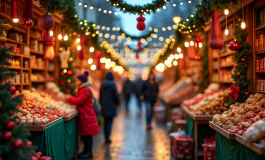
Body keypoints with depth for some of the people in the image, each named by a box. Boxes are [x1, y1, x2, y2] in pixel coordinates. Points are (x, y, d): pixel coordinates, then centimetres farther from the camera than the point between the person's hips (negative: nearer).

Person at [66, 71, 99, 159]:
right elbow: (79, 100, 17)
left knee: (87, 134, -3)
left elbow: (79, 101, -21)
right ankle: (86, 151, 20)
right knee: (84, 134, 13)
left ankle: (88, 152, 3)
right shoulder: (82, 89, 18)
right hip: (84, 115, 10)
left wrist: (69, 98, -8)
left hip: (87, 116, -10)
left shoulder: (86, 90, -16)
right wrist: (70, 98, 4)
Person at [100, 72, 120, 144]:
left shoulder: (102, 85, 4)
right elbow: (116, 95, -10)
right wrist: (117, 103, 8)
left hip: (104, 107, 5)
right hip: (111, 107, -5)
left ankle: (106, 137, 18)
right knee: (109, 122, 0)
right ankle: (107, 138, -5)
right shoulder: (112, 85, -13)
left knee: (106, 122, 15)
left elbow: (100, 96, 11)